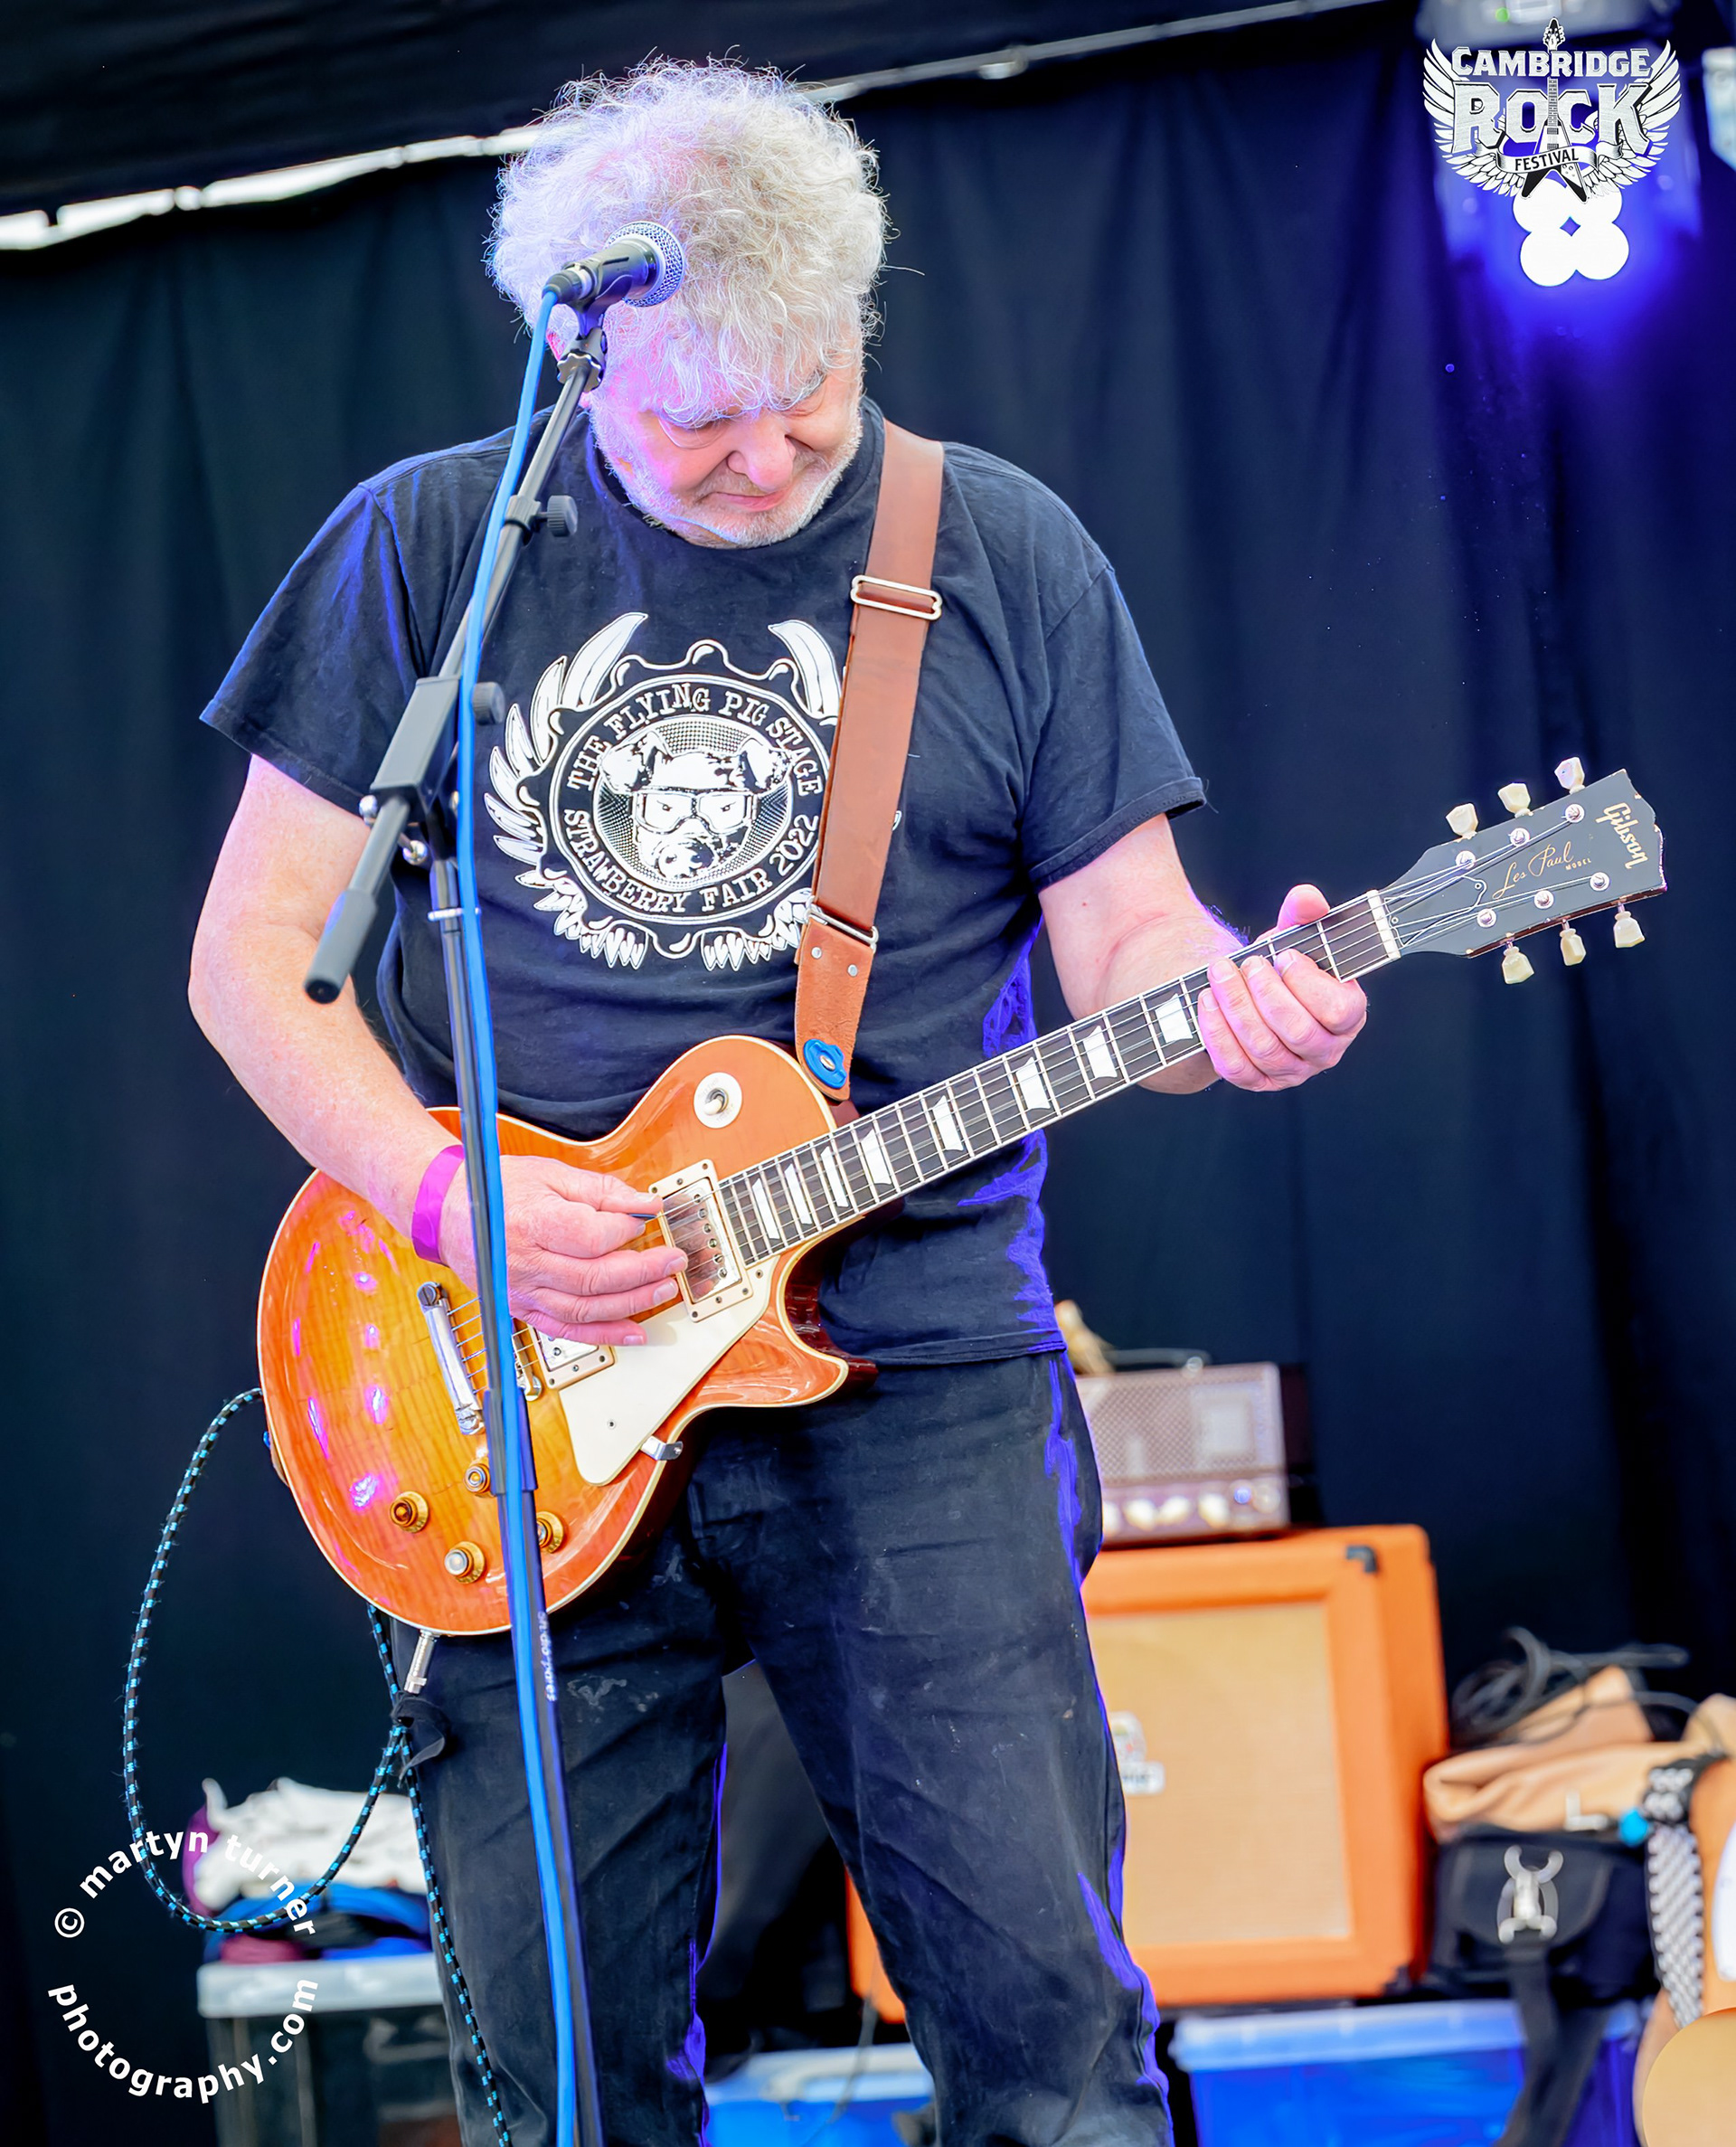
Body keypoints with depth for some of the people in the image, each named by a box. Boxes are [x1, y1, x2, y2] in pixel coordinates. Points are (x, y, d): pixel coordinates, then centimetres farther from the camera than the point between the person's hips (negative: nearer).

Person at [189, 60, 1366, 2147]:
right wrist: (449, 1201, -10)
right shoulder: (422, 549, 4)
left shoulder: (1005, 558, 5)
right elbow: (255, 955, 5)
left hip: (918, 1371, 0)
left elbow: (1121, 929, 6)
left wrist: (1229, 1005, -17)